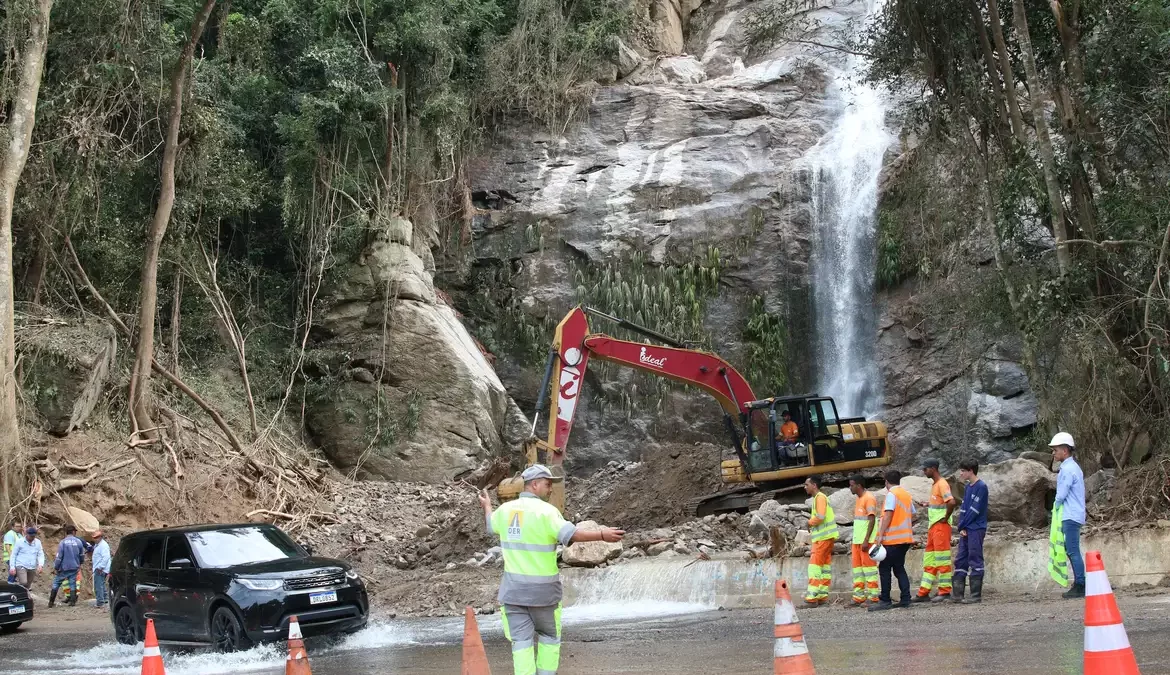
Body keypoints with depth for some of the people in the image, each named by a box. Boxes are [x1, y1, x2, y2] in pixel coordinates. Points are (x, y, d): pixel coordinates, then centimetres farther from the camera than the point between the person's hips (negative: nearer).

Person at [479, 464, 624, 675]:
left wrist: (486, 506, 48)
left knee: (522, 642, 3)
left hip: (513, 587, 4)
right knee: (549, 637, 15)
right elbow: (571, 535, -28)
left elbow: (492, 524, 28)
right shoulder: (546, 511, -15)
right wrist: (602, 535, -30)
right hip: (543, 589, -4)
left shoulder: (505, 509, 4)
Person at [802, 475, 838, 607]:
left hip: (823, 537, -10)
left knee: (814, 565, -11)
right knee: (825, 565, 9)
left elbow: (820, 517, -22)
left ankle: (812, 597, -14)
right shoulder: (819, 498, 20)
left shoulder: (820, 497, -11)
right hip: (826, 537, 10)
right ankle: (823, 596, 10)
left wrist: (810, 522, -7)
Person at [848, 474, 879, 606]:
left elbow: (872, 520, -18)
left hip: (866, 540, -9)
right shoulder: (859, 498, 16)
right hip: (857, 539, 9)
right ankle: (859, 596, 10)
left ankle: (873, 597, -3)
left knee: (868, 566, -6)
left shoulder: (869, 498, -12)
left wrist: (866, 540, -22)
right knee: (857, 567, 8)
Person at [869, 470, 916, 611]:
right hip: (905, 537, 8)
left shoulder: (891, 494, -9)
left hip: (892, 538, -8)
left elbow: (888, 515, -16)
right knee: (899, 568, 13)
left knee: (884, 568, -4)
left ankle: (885, 601, -8)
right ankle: (905, 599, 6)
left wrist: (881, 534, -17)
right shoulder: (907, 495, 15)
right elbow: (912, 516, 16)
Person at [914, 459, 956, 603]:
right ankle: (924, 593, 12)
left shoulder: (942, 484, -15)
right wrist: (927, 506, 12)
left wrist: (946, 518, -19)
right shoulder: (935, 484, 15)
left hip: (941, 526, -10)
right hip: (933, 526, 10)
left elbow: (951, 502, -29)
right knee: (929, 559, 10)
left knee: (942, 558, -5)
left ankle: (945, 591, 1)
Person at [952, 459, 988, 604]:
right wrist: (961, 527, 0)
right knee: (960, 560, 8)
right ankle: (957, 593, 11)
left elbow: (974, 510, -15)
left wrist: (962, 526, -8)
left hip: (976, 529, -9)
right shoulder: (968, 487, 15)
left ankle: (976, 595, -1)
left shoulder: (981, 487, -11)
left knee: (975, 561, -5)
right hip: (965, 530, 9)